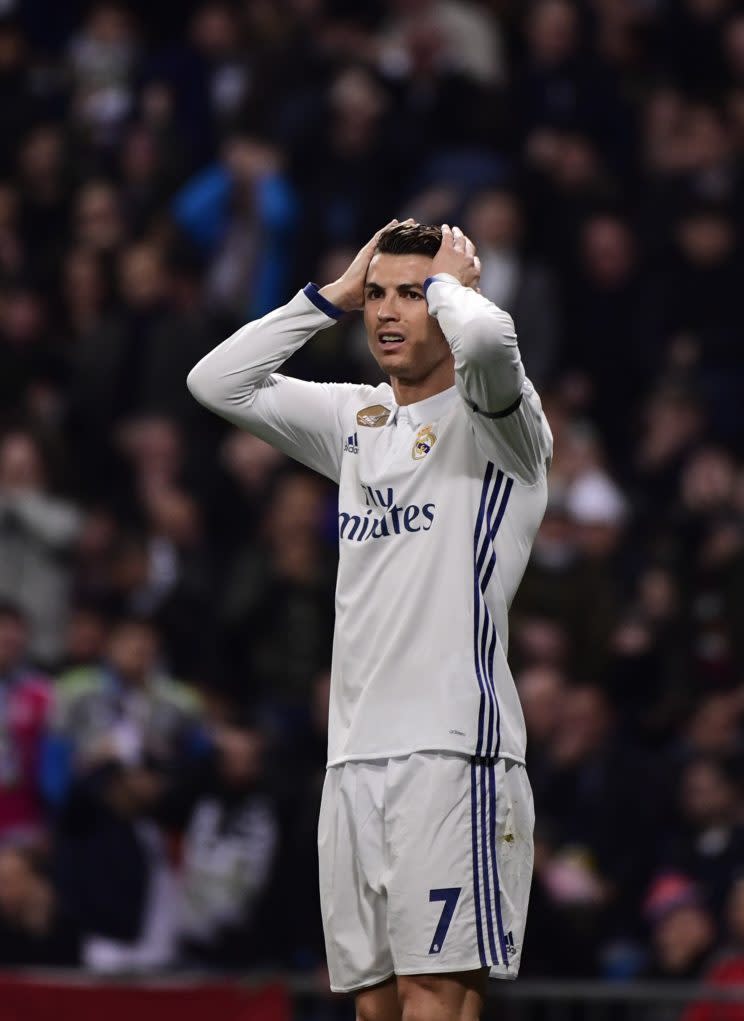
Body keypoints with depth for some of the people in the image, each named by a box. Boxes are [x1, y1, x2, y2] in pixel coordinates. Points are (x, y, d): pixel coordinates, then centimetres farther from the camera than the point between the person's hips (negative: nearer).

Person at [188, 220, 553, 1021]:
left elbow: (487, 337, -25)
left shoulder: (491, 418, -2)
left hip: (452, 751, -7)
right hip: (353, 755, 7)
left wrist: (446, 280, -2)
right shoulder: (355, 420, 19)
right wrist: (331, 295, 13)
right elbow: (216, 383, 17)